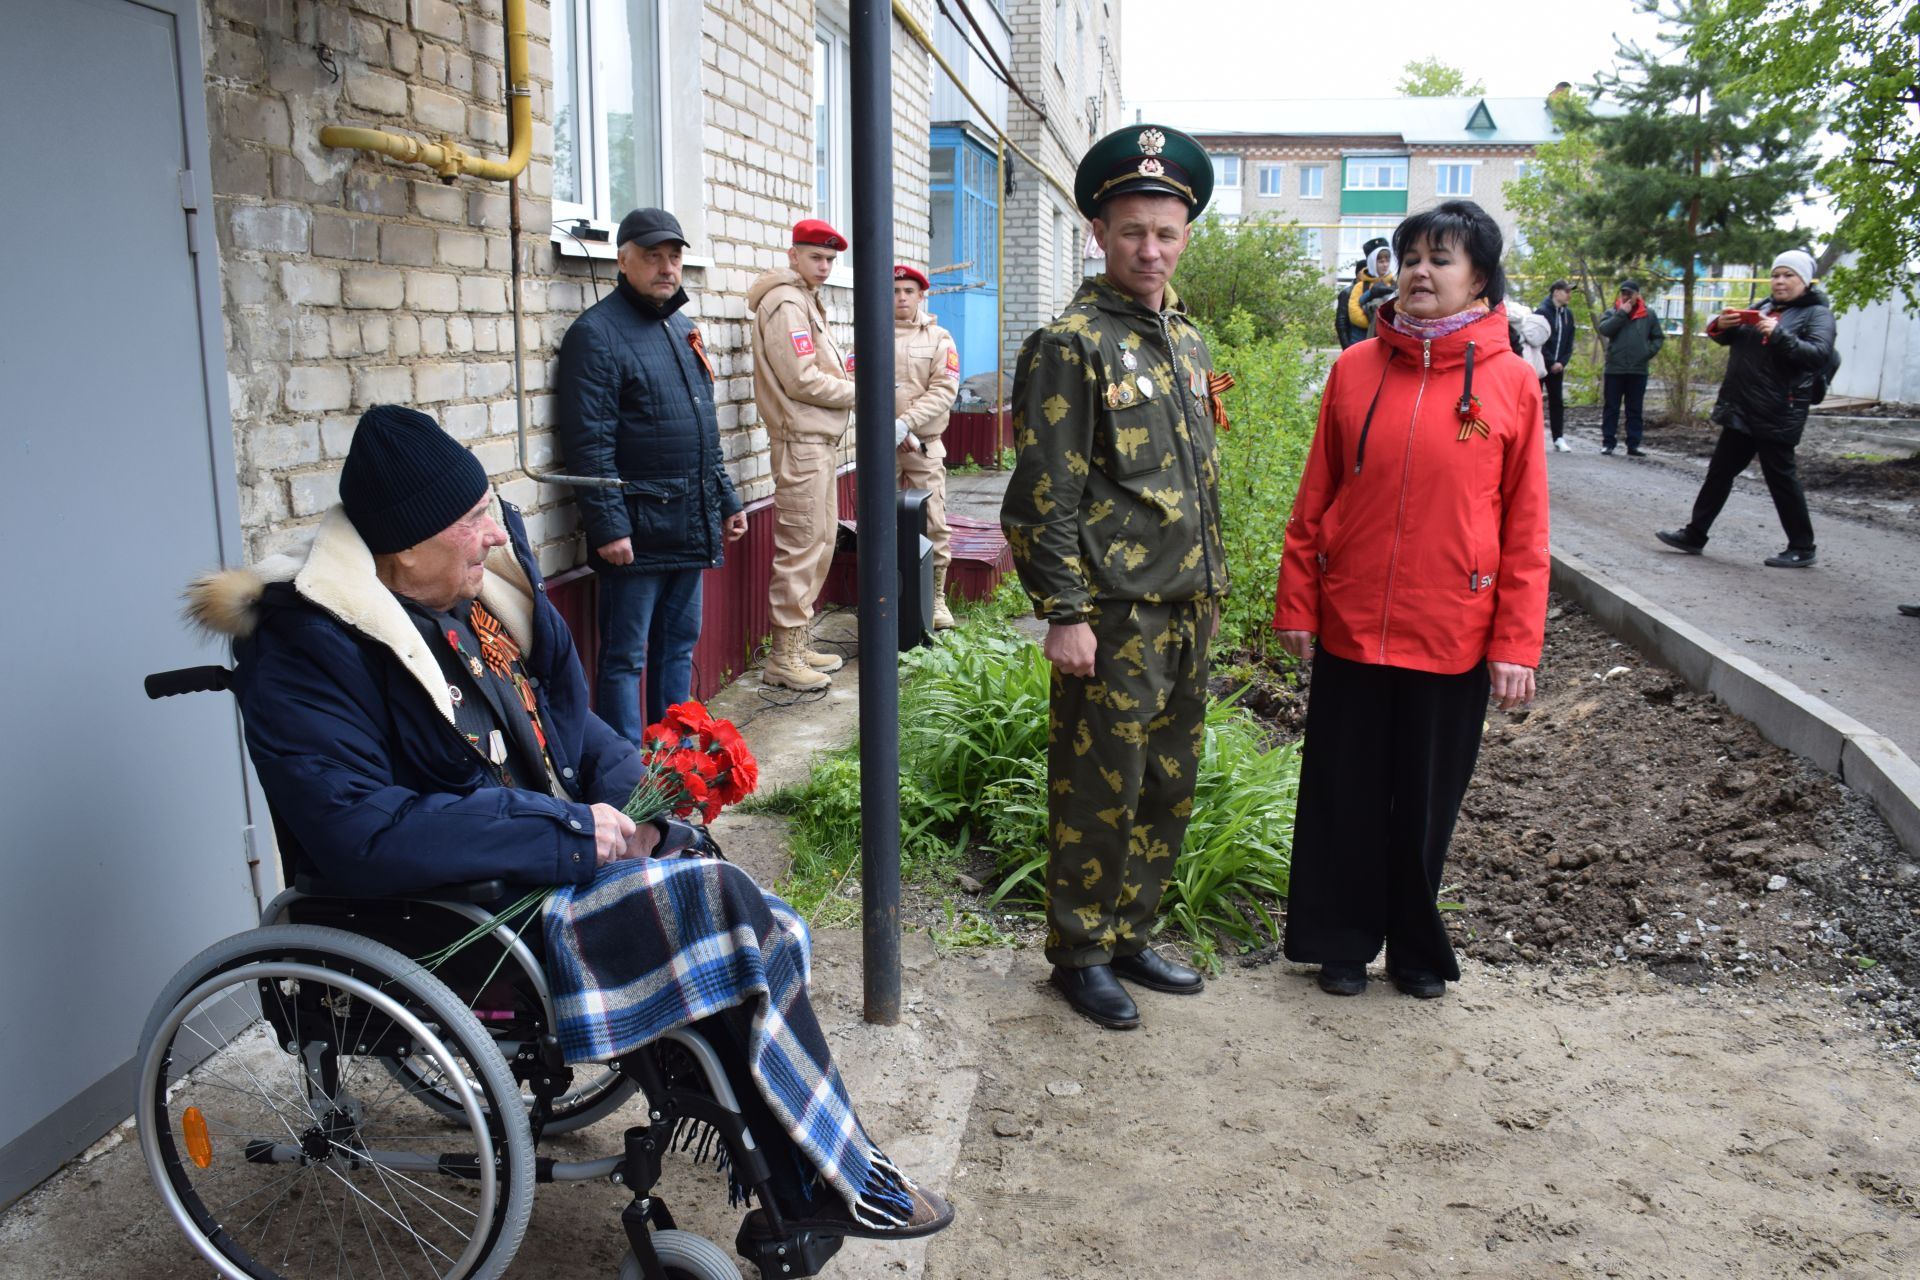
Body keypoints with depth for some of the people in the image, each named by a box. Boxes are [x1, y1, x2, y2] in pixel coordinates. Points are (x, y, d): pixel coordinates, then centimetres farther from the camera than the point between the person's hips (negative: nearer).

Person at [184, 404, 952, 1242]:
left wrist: (628, 793, -4)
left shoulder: (486, 586, 5)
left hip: (557, 856, 8)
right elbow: (361, 837, -29)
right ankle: (835, 1180, -6)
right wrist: (568, 828, -26)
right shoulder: (304, 653, -18)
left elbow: (569, 717, 16)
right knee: (719, 902, -22)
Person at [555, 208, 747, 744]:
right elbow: (589, 442, -16)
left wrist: (727, 500, 19)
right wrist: (608, 525, -20)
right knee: (625, 657, -1)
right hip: (636, 529, -8)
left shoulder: (683, 328, 17)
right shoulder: (597, 332, -10)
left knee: (679, 645, 16)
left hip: (691, 526, 8)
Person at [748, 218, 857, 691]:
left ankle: (798, 644, 22)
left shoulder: (808, 301, 21)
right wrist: (856, 393, -7)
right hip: (800, 439, -11)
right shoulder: (785, 303, -12)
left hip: (819, 439, 11)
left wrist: (848, 379, 4)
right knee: (800, 545, -9)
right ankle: (783, 657, -3)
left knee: (821, 541, 14)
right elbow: (801, 381, -18)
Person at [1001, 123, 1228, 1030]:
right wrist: (1063, 613, -18)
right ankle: (1080, 954, 19)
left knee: (1169, 787, 15)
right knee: (1100, 793, 2)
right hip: (1113, 617, -8)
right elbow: (1043, 495, -15)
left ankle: (1128, 935, 31)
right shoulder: (1069, 346, -10)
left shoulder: (1187, 340, 14)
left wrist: (1209, 587, 18)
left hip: (1186, 613, 8)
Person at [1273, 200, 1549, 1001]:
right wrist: (1296, 604, 3)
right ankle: (1341, 942, 30)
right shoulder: (1355, 369, 2)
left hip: (1453, 634, -1)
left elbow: (1525, 527, -2)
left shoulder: (1511, 381, -2)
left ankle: (1416, 947, 33)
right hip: (1351, 626, 1)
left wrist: (1518, 642, -5)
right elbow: (1314, 500, 5)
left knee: (1428, 800, 12)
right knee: (1344, 792, 11)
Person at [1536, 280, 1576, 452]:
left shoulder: (1568, 314, 8)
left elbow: (1569, 342, 10)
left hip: (1557, 366, 6)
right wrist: (1551, 362, -15)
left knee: (1557, 401, 5)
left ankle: (1559, 438, 8)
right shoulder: (1542, 311, -11)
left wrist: (1562, 362, -4)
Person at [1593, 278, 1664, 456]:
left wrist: (1649, 353, -2)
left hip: (1638, 371, 1)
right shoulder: (1612, 313, 3)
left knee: (1634, 410, 6)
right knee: (1611, 408, 2)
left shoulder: (1648, 315, 6)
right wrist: (1622, 313, -15)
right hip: (1614, 369, -1)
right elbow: (1603, 329, -15)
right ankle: (1608, 443, 7)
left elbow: (1658, 337, 12)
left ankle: (1633, 445, 9)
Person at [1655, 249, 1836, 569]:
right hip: (1742, 409, 7)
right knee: (1720, 471, 10)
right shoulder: (1764, 308, 16)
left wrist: (1778, 335, -30)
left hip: (1777, 414, -7)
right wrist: (1721, 325, -8)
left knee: (1781, 477, -1)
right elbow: (1725, 337, 15)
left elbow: (1820, 354, -19)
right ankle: (1694, 535, 17)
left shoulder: (1817, 313, -4)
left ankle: (1802, 549, 10)